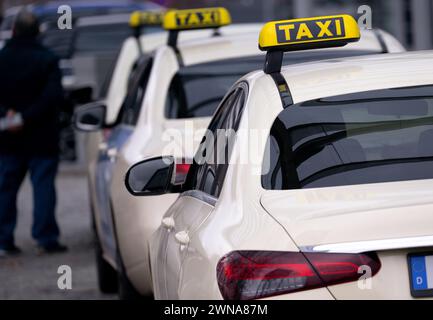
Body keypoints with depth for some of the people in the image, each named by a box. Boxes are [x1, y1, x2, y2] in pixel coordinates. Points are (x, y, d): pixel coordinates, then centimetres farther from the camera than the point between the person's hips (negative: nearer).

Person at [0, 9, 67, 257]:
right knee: (44, 186, 1)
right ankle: (46, 239, -1)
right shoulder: (47, 59, -9)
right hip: (42, 138, -3)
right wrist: (27, 118, -17)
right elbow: (54, 96, -17)